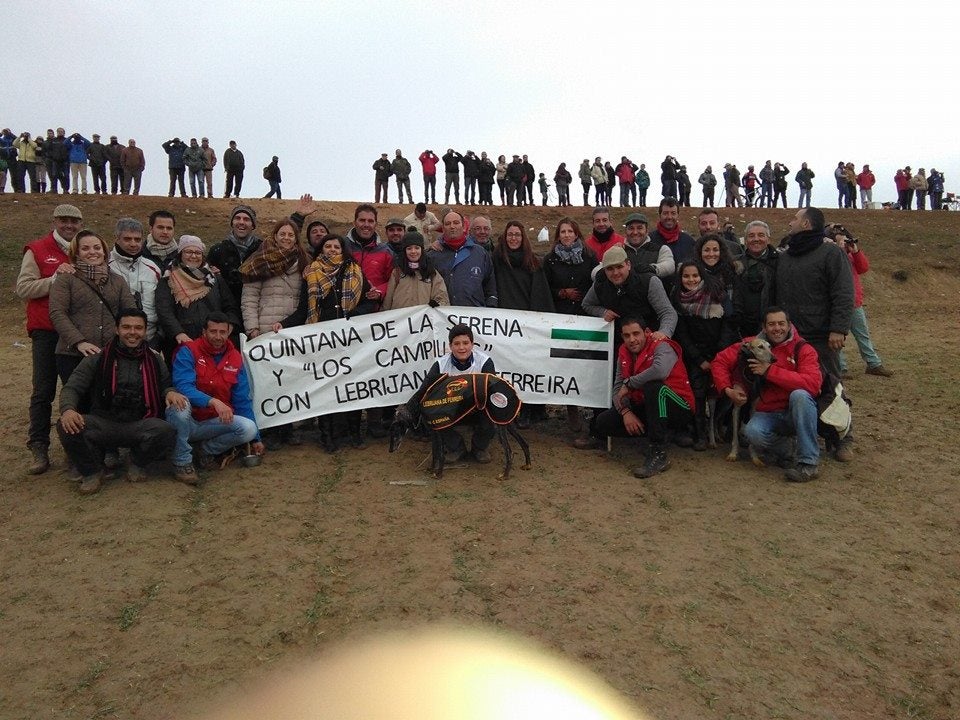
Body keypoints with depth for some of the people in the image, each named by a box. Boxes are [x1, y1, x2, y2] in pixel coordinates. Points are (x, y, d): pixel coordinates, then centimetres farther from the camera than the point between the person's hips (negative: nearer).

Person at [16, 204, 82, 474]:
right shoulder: (37, 250, 2)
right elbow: (23, 288, -6)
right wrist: (54, 278, -17)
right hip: (47, 332, -3)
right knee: (44, 391, 0)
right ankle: (39, 448, 5)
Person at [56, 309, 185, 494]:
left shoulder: (154, 362, 11)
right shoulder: (98, 358, 4)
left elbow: (166, 385, 22)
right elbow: (72, 387, 1)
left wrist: (170, 392, -4)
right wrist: (67, 409, -22)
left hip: (139, 426, 1)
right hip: (102, 423, 0)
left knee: (166, 431, -32)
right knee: (66, 426, -31)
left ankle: (137, 464, 3)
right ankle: (92, 472, -1)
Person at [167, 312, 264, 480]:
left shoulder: (236, 359, 2)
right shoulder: (188, 352, -10)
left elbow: (243, 401, 6)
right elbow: (183, 387, -25)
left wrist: (255, 438, 5)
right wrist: (214, 402, -40)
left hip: (213, 423, 3)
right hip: (187, 421, -3)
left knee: (248, 428, -23)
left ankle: (207, 450, 5)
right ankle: (182, 462, -17)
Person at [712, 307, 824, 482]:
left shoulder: (803, 349, -8)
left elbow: (813, 384, -25)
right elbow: (720, 361, 7)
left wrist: (770, 371, -25)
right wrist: (728, 390, -9)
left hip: (798, 413, -1)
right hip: (767, 414, 1)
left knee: (799, 395, -34)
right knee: (752, 432, -31)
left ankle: (809, 463, -25)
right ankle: (783, 450, 5)